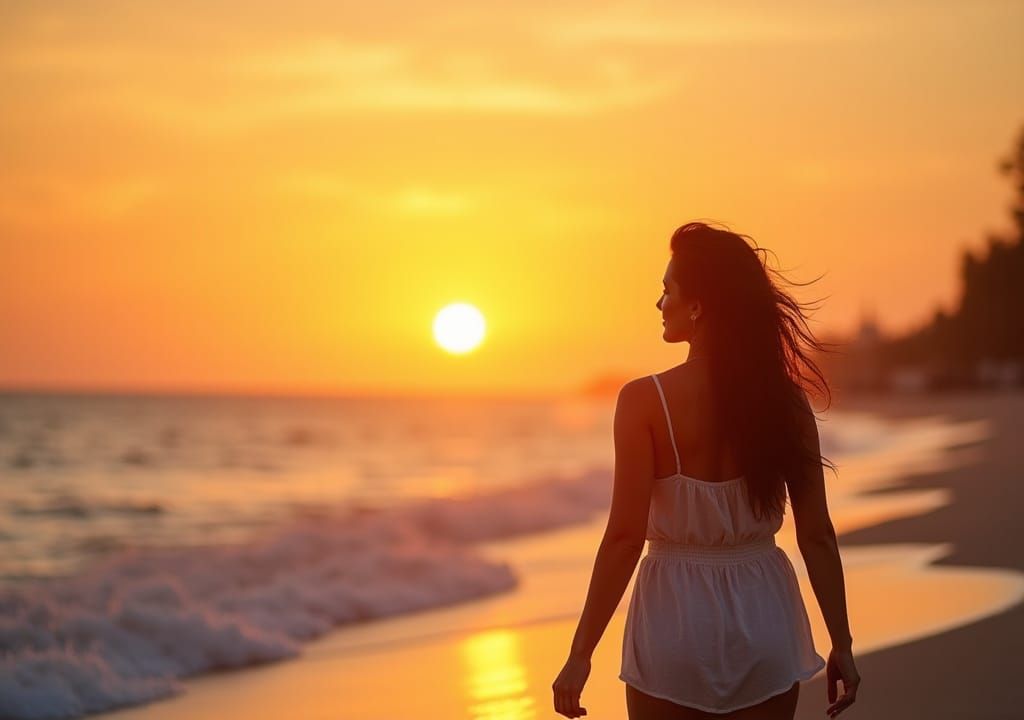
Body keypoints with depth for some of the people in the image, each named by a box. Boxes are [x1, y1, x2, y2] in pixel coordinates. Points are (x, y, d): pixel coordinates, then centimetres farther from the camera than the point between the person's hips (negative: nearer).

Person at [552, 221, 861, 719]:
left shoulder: (645, 401, -12)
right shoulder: (785, 400, -2)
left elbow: (625, 537, -15)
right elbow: (817, 535, -1)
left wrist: (580, 654, -10)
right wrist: (841, 644, 7)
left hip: (676, 620, -3)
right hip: (763, 621, 3)